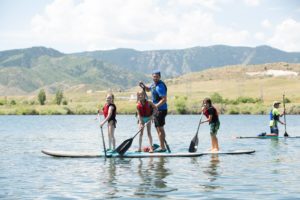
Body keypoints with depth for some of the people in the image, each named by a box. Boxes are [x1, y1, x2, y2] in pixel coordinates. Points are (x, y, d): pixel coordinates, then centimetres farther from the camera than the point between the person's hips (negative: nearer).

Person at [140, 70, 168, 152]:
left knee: (160, 128, -9)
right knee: (158, 128, 15)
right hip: (157, 109, 10)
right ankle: (162, 146, 22)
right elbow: (148, 89, 30)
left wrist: (156, 106, -30)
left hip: (161, 109, -10)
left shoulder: (160, 86, -19)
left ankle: (162, 147, -6)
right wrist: (143, 86, 10)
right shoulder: (154, 84, 11)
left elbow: (164, 99, -24)